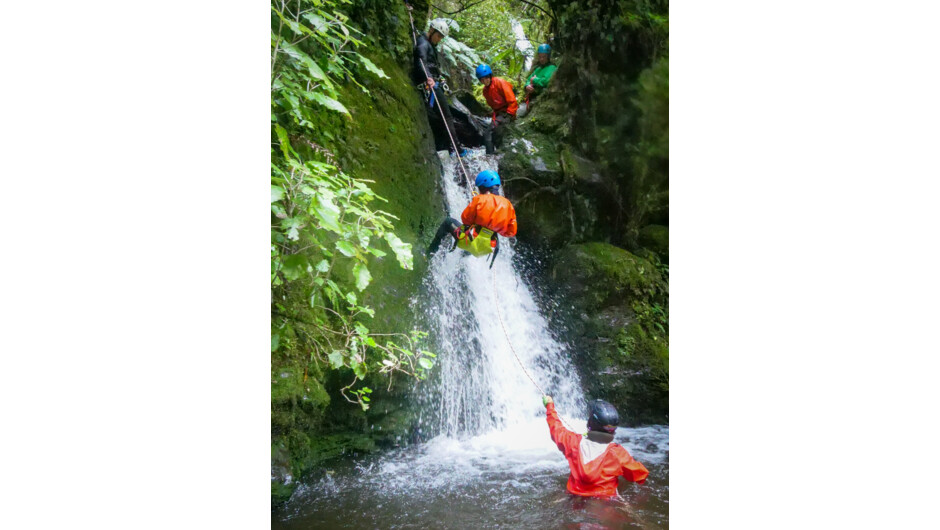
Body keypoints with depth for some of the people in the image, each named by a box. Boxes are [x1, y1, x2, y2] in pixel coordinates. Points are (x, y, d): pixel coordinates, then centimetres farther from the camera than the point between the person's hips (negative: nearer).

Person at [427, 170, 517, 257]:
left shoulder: (479, 199, -9)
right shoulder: (507, 204, 1)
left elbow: (465, 218, -5)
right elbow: (512, 232, 1)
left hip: (472, 241, -5)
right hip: (487, 249, 5)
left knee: (448, 222, 19)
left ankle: (432, 249, 20)